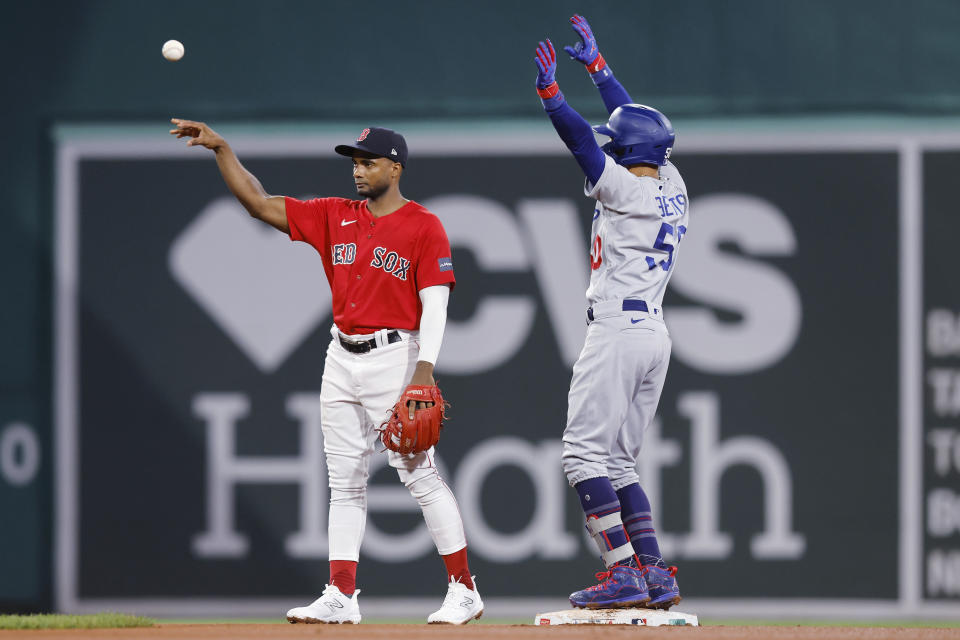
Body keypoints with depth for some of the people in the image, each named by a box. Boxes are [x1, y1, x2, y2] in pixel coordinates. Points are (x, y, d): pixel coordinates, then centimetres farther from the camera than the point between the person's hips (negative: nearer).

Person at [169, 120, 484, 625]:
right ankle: (341, 596, 7)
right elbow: (258, 203, 10)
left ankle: (463, 591, -4)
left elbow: (434, 303, -11)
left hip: (393, 356, -6)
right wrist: (220, 149, 2)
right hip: (341, 359, 6)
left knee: (419, 474, -9)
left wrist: (425, 369, -22)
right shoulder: (334, 217, 10)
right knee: (345, 480, 6)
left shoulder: (424, 227, -6)